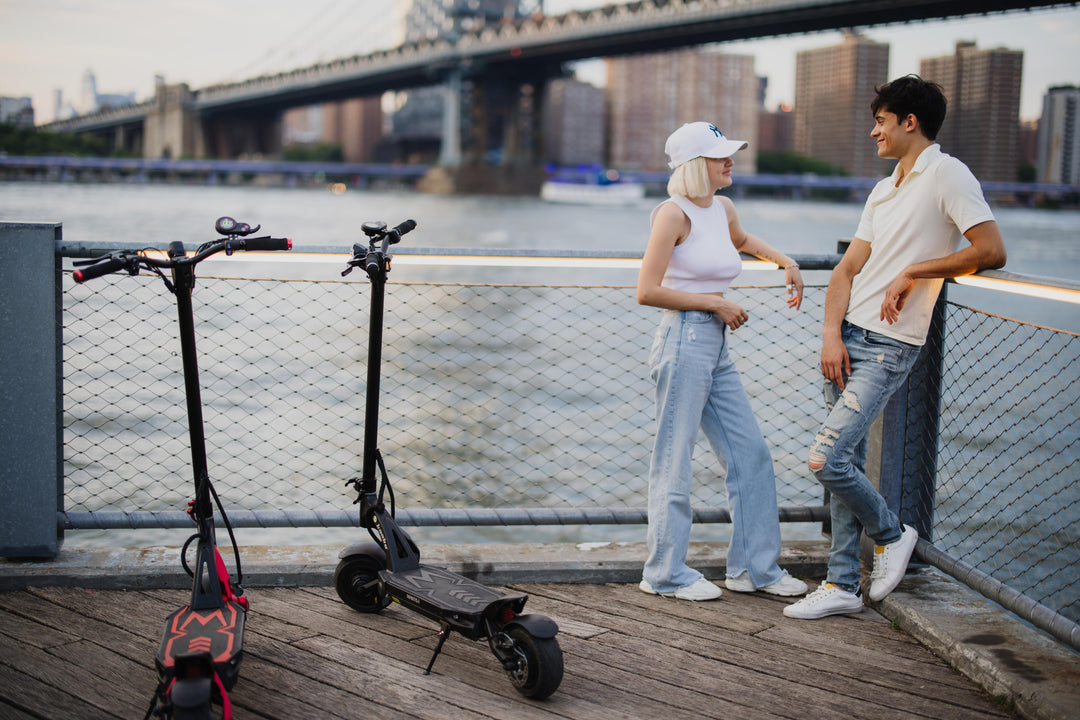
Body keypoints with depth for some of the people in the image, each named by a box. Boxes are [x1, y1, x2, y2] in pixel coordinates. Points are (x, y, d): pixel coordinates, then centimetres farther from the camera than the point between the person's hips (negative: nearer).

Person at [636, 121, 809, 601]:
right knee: (674, 461, 1)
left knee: (751, 455, 10)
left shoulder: (723, 209, 12)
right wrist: (714, 302, -13)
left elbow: (743, 241, 38)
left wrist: (786, 263, 23)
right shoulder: (674, 213, -12)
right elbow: (647, 291, -17)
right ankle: (666, 574, 12)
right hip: (684, 342, -8)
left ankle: (754, 566, 21)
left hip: (717, 349, 9)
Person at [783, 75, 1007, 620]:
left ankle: (891, 534, 11)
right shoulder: (883, 192, 18)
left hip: (889, 346, -8)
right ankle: (843, 585, 15)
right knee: (847, 462, 8)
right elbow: (847, 270, 13)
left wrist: (914, 272, -12)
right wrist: (831, 336, -2)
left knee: (826, 459, -15)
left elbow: (992, 253, -18)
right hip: (847, 337, 8)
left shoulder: (947, 175, -8)